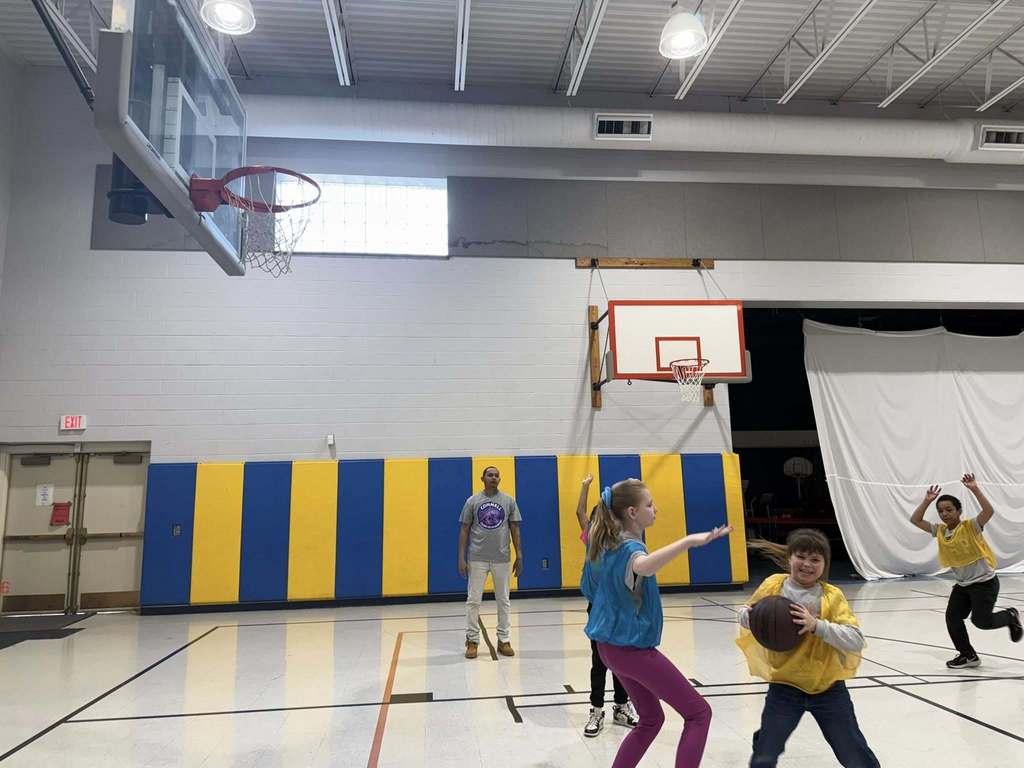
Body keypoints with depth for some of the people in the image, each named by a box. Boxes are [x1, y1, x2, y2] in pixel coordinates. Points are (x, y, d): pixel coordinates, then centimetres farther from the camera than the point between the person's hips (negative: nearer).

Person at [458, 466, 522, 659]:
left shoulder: (509, 501, 3)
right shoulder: (472, 501, 0)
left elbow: (514, 529, 6)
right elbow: (464, 529, 2)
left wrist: (519, 555, 1)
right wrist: (462, 557, -3)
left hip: (501, 558, 1)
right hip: (477, 558, -1)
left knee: (503, 600, 8)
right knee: (473, 600, 2)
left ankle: (504, 640, 18)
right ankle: (472, 640, 13)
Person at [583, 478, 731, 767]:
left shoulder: (604, 543, 6)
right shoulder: (630, 547, -22)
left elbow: (589, 589, 19)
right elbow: (644, 566, -49)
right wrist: (689, 541, -57)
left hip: (611, 645, 9)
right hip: (633, 647, -9)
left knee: (651, 718, 22)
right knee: (699, 713, 1)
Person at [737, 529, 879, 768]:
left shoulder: (832, 596, -12)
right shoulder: (773, 585, -8)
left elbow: (856, 641, -21)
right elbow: (744, 613, 6)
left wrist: (817, 625, -34)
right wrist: (749, 616, -17)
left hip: (827, 688, 0)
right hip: (784, 686, 1)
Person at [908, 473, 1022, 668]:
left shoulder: (970, 526, -16)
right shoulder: (940, 531, -1)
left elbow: (989, 511, -33)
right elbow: (915, 520, -1)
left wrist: (975, 489, -37)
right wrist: (927, 500, -9)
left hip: (985, 582, -6)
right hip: (962, 584, 6)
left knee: (981, 620, -9)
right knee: (952, 617, -1)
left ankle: (1011, 617, 22)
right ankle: (968, 655, 16)